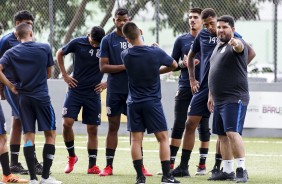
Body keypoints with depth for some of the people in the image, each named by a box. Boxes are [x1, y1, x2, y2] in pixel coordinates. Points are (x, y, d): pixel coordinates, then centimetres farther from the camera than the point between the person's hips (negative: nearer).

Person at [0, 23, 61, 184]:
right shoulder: (45, 48, -2)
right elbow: (49, 73, 7)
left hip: (23, 98, 2)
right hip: (42, 97, -2)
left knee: (28, 136, 6)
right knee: (50, 134, 7)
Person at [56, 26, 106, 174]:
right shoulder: (77, 43, -6)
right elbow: (60, 54, 11)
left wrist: (107, 83, -1)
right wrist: (65, 75, 5)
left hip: (93, 94, 0)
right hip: (75, 90, 0)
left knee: (93, 129, 2)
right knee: (67, 123, -13)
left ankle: (92, 166, 8)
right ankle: (71, 156, 9)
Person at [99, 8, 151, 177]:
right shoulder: (108, 40, 0)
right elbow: (103, 67, -6)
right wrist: (125, 67, -14)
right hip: (115, 91, -2)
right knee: (113, 126, 2)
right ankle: (109, 166, 7)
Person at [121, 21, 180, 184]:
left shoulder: (126, 55, -5)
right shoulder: (156, 53, -11)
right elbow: (174, 65, 6)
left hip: (134, 103, 2)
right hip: (152, 102, -2)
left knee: (136, 139, 5)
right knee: (163, 137, 4)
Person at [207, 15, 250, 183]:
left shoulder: (236, 44, -10)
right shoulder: (218, 47, 17)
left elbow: (239, 46, -37)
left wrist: (235, 43, -60)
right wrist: (211, 95, 25)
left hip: (234, 99, -9)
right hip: (219, 100, 9)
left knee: (232, 133, -19)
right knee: (222, 136, 11)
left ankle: (242, 170, -18)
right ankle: (228, 171, 18)